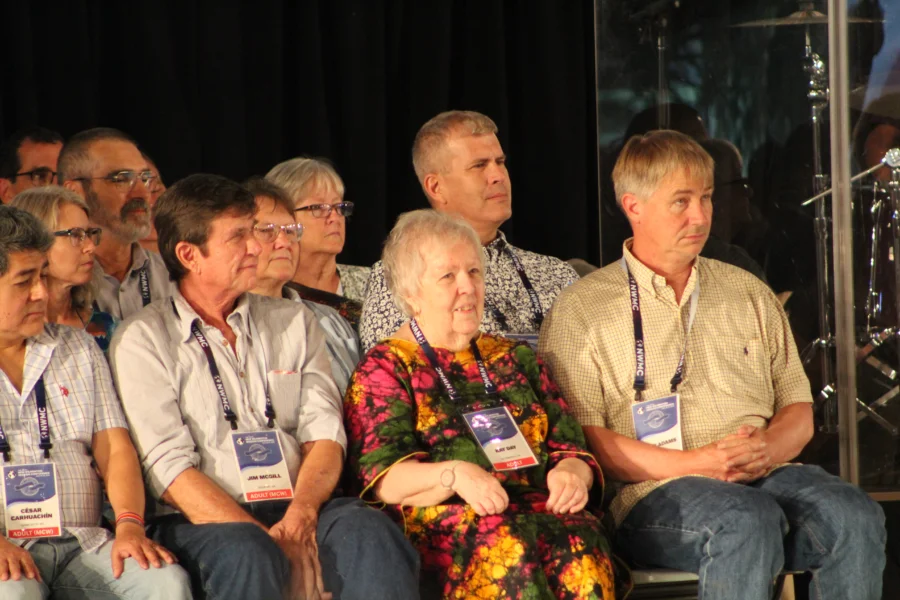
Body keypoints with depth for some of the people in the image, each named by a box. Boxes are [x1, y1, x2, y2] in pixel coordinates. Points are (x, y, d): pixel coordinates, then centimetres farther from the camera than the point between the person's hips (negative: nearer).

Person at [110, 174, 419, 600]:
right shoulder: (142, 341, 5)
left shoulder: (293, 323, 20)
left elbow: (325, 436, 9)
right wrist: (267, 539, -18)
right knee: (249, 555, -38)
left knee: (369, 532, -29)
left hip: (295, 509, 4)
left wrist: (299, 517, -13)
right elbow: (169, 468, -6)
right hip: (201, 523, -4)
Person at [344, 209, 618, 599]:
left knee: (579, 537, -34)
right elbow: (381, 477, 0)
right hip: (437, 520, -4)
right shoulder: (384, 369, 15)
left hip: (539, 509, 4)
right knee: (506, 542, -39)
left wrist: (572, 473, -3)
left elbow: (571, 448, 22)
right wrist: (454, 475, -20)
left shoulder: (515, 359, 29)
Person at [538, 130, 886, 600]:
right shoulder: (582, 310, 7)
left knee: (854, 515, -27)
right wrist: (692, 465, -15)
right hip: (655, 493, -4)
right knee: (749, 520, -37)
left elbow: (798, 409, 20)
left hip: (767, 474, 5)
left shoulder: (749, 294, 23)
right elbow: (581, 437, -4)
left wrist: (767, 449, -5)